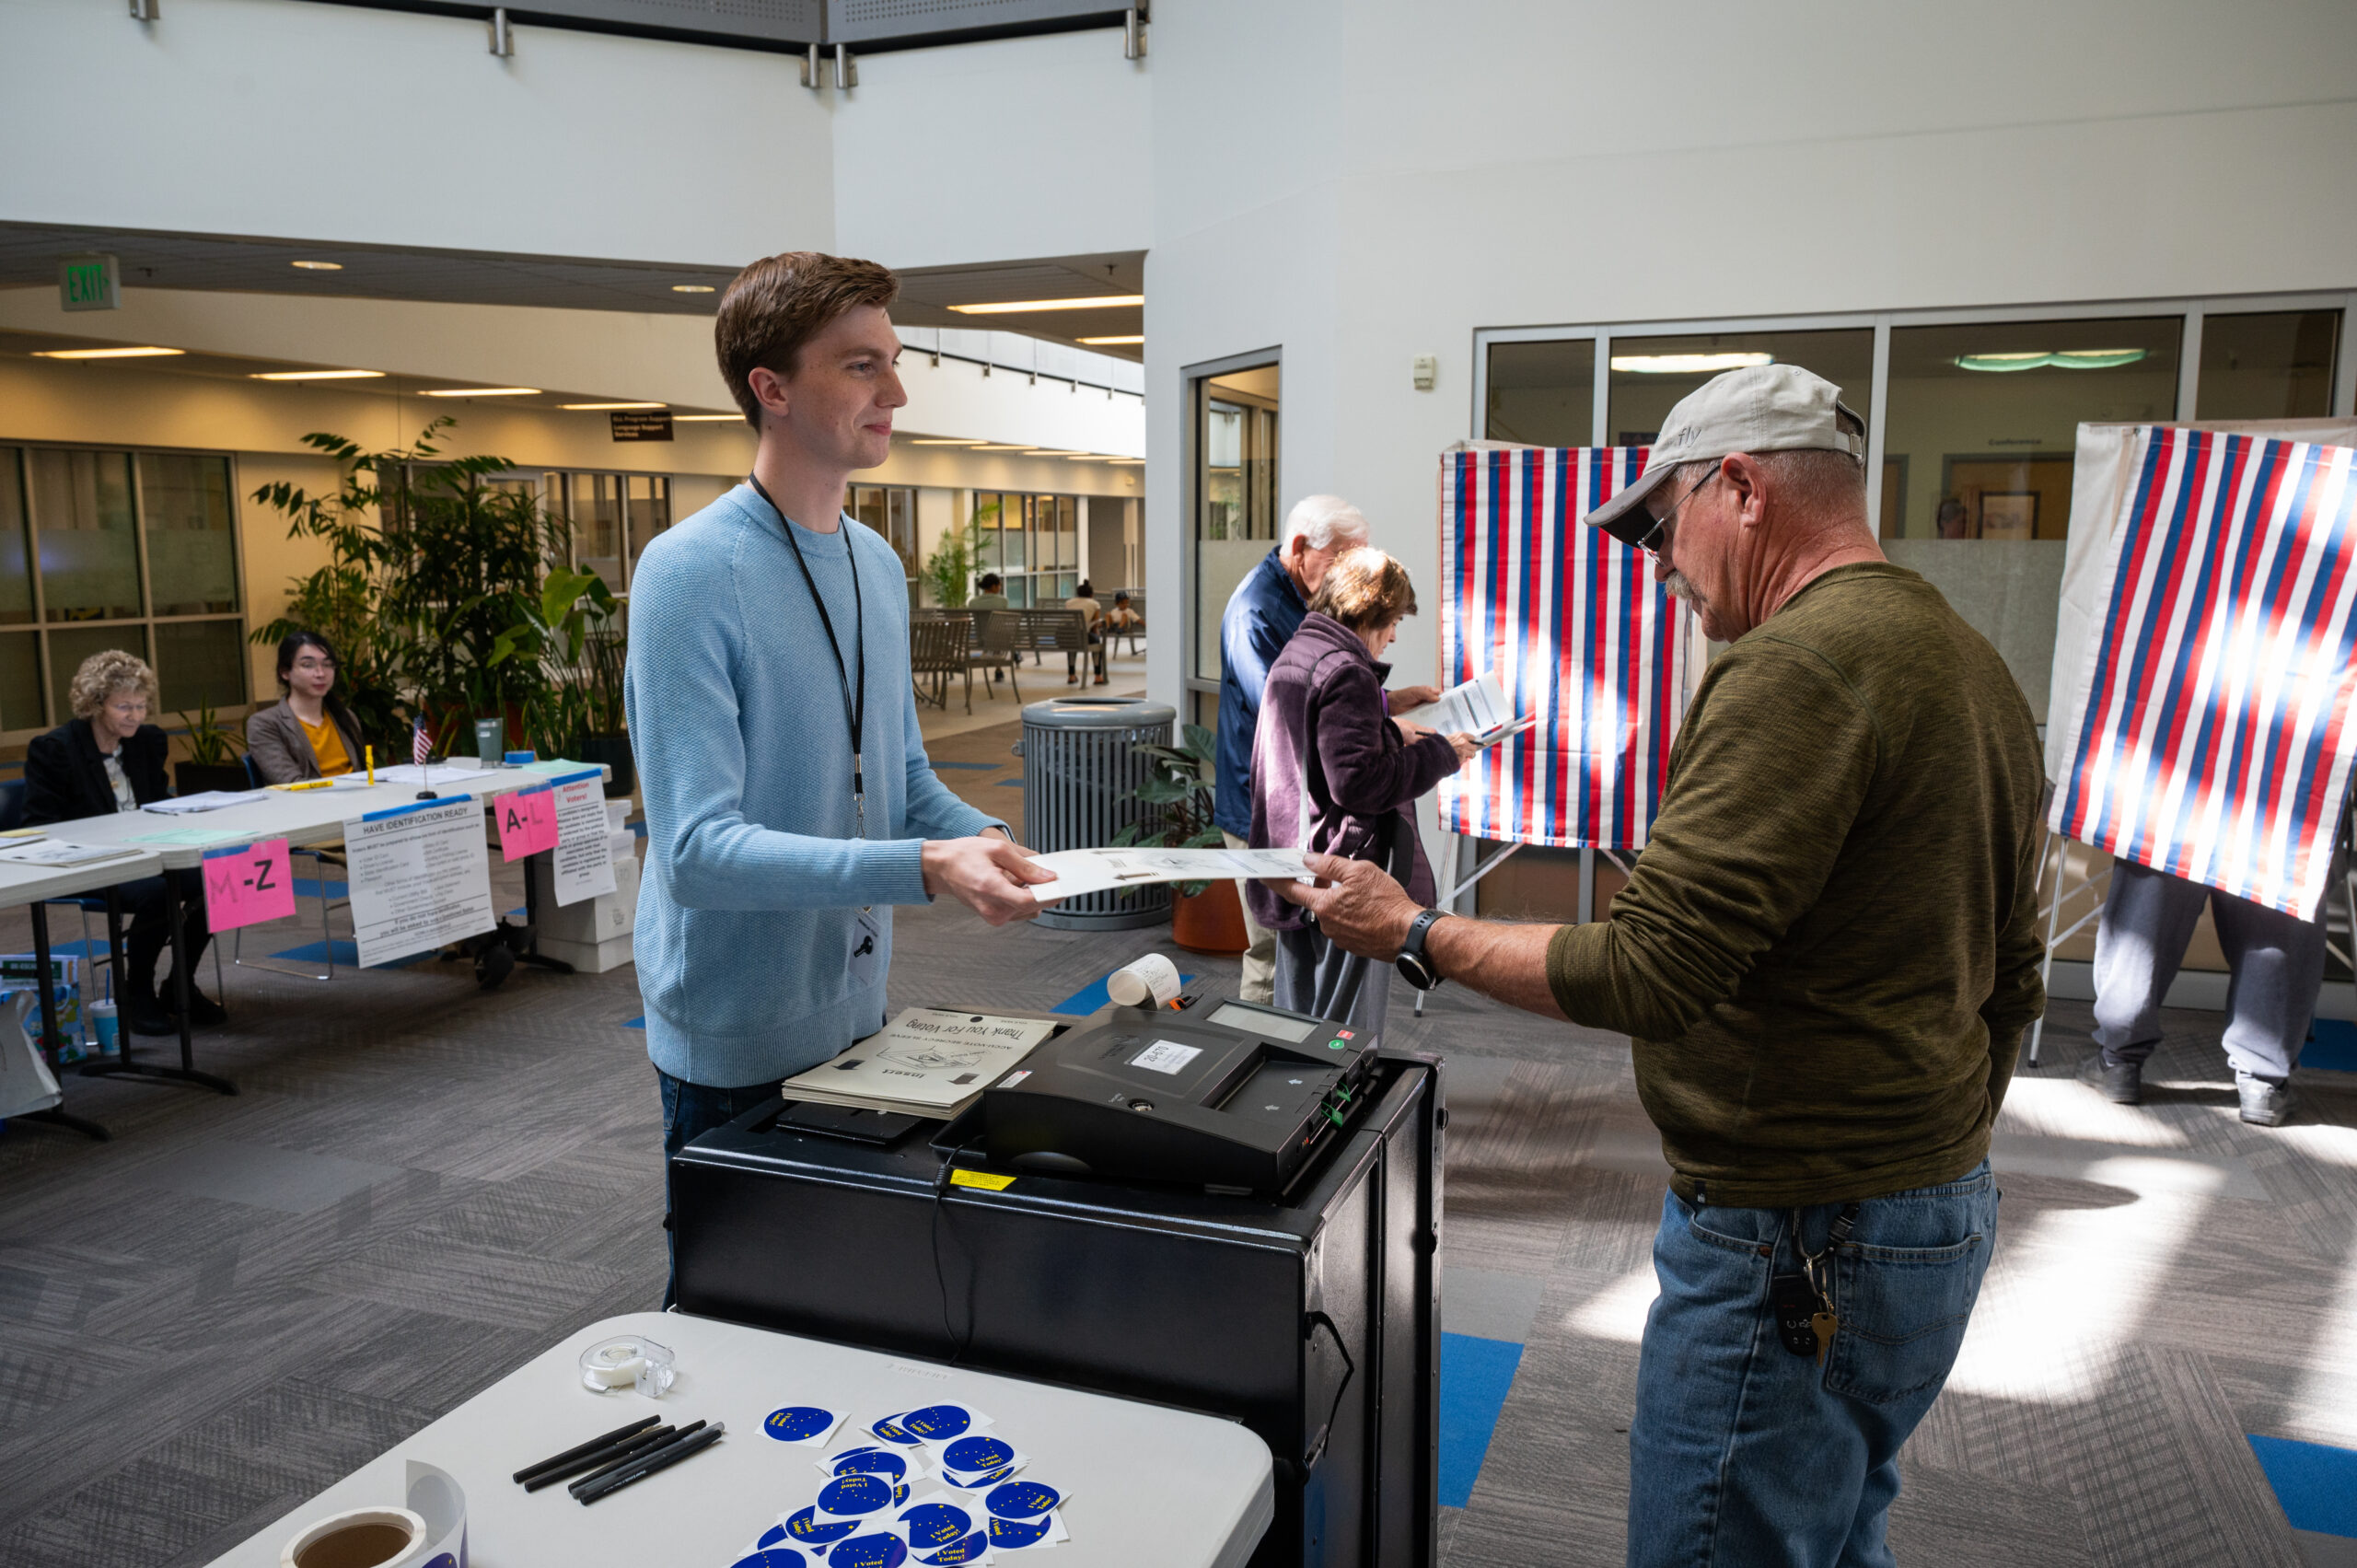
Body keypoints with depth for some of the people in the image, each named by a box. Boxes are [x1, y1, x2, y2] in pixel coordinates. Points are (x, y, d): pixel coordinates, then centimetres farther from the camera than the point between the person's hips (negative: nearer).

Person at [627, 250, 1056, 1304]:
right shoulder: (690, 572, -20)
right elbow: (697, 845, -26)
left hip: (857, 1010, 7)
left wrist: (1003, 852, -6)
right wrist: (923, 870, -35)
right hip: (737, 1042, -7)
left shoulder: (879, 564, 6)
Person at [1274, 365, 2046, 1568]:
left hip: (1796, 1245, -10)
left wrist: (1413, 935, -13)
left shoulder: (1799, 665, -21)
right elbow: (2009, 980, 18)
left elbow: (1650, 968, -25)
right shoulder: (1969, 660, 11)